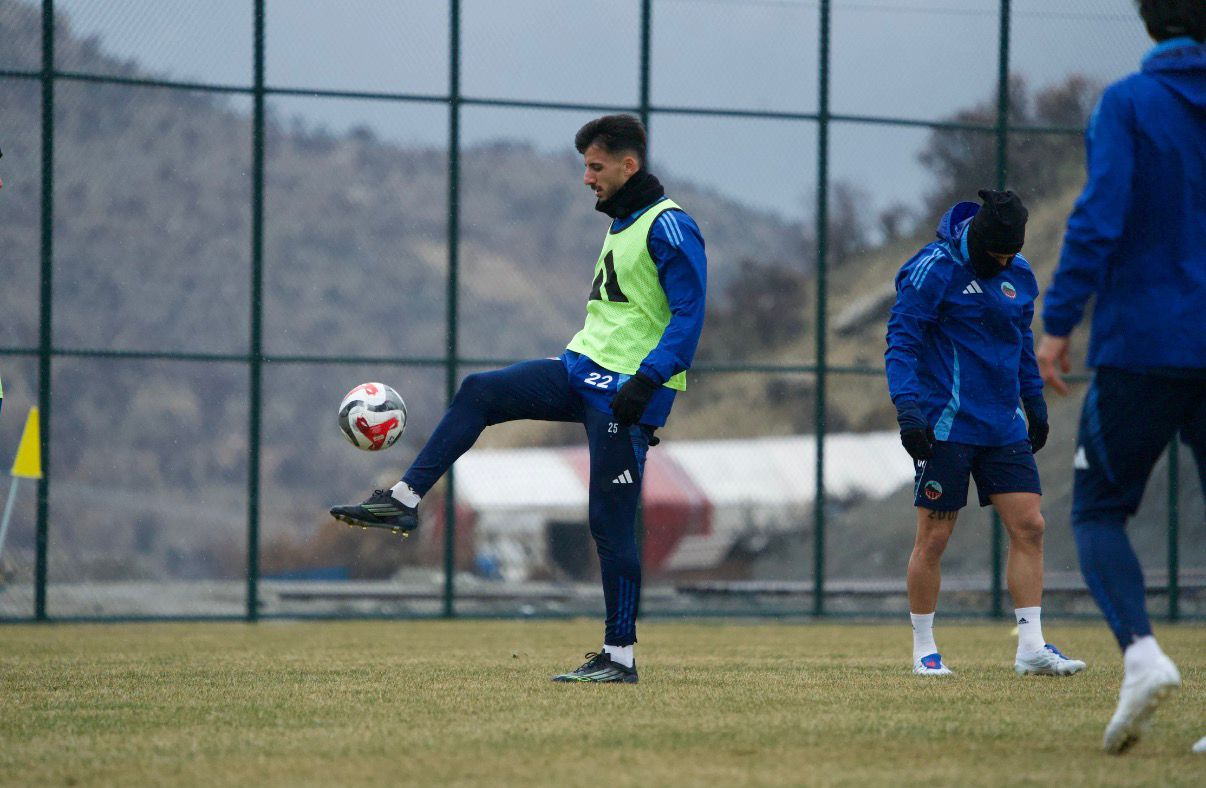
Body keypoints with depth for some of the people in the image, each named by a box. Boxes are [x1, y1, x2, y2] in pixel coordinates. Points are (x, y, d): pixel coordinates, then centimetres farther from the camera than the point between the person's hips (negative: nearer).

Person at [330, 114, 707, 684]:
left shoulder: (668, 227, -13)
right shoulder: (621, 224, 17)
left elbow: (689, 314, -19)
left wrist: (646, 381, -27)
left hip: (627, 391, -9)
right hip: (582, 369, 9)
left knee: (611, 524, -6)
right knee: (479, 392, -5)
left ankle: (620, 657, 0)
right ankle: (403, 500, -6)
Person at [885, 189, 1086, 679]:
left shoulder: (1020, 275, 10)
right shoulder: (934, 270, -11)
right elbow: (901, 340, -13)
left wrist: (1035, 403, 24)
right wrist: (906, 404, -24)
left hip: (1004, 429, 6)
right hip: (946, 429, -6)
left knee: (1029, 527, -2)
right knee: (933, 537, -1)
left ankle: (1031, 647, 2)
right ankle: (923, 650, 10)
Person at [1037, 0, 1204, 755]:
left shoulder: (1128, 104, -6)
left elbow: (1100, 215, -15)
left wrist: (1059, 322, -12)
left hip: (1141, 344, -3)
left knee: (1100, 510, 8)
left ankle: (1141, 651, -15)